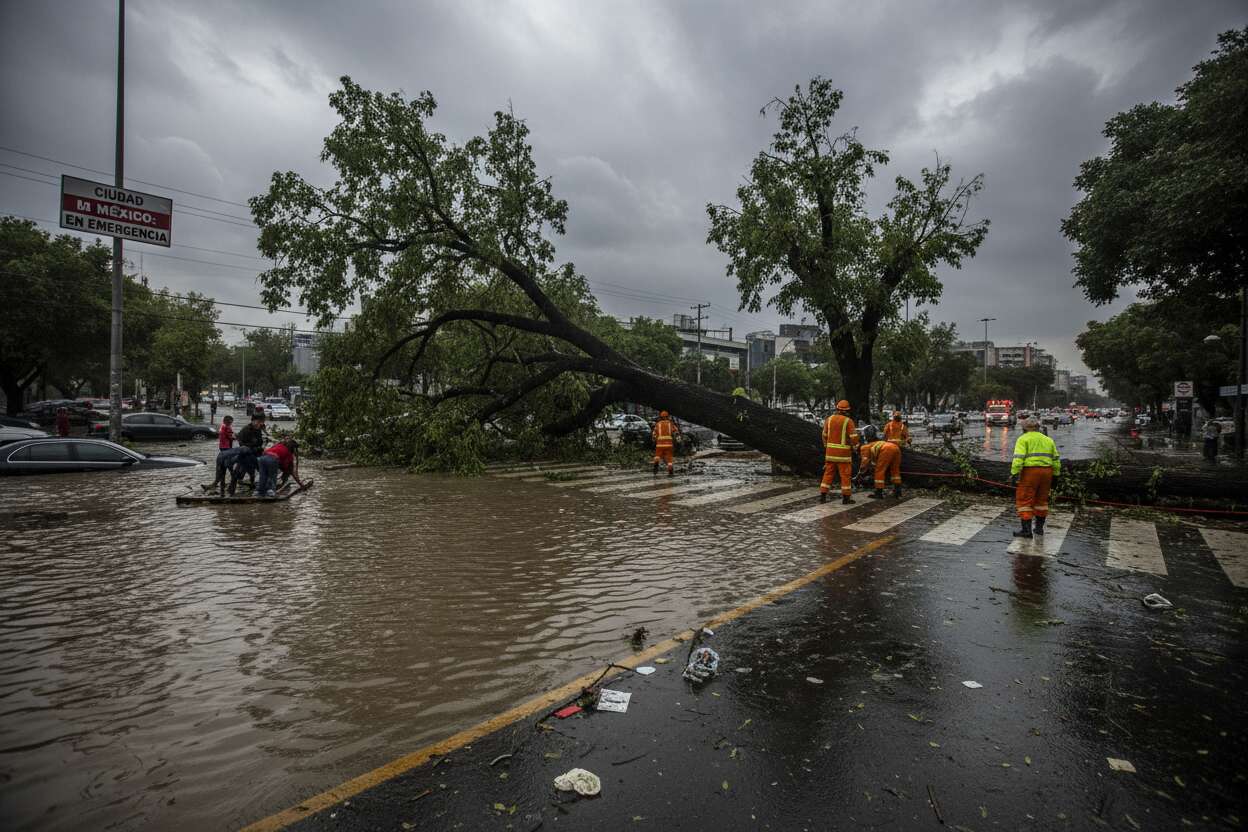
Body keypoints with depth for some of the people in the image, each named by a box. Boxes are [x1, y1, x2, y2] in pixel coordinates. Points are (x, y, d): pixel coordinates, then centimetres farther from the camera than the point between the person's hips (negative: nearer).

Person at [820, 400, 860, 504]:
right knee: (845, 474, 3)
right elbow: (854, 437, -14)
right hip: (843, 452, -4)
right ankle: (846, 497, 5)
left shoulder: (829, 419, 4)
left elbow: (825, 435, 10)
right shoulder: (848, 421, -10)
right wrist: (855, 448, 3)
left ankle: (823, 496, 8)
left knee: (828, 473, 9)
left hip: (830, 451, 4)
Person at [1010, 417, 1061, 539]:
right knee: (1041, 500, 18)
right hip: (1046, 472, 6)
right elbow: (1056, 460, 17)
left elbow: (1018, 457, -14)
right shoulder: (1048, 440, 18)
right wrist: (1056, 475, 21)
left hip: (1030, 471, -6)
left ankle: (1026, 529, -8)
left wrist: (1014, 474, -16)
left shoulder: (1023, 439, -1)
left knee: (1024, 500, -3)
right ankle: (1039, 527, 24)